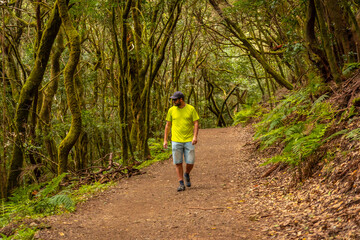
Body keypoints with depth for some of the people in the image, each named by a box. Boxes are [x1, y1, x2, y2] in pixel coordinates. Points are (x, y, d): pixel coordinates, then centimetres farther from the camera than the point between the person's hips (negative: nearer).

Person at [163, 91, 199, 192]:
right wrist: (165, 140, 6)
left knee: (190, 163, -3)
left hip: (189, 141, -1)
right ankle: (181, 184, 9)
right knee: (178, 163, -1)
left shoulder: (191, 109, 0)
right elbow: (168, 125, 9)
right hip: (176, 141, 1)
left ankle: (187, 175, 29)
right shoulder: (171, 110, 4)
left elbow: (196, 123, -2)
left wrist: (195, 136, -16)